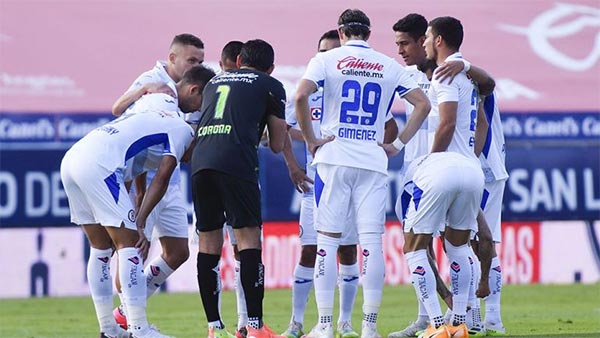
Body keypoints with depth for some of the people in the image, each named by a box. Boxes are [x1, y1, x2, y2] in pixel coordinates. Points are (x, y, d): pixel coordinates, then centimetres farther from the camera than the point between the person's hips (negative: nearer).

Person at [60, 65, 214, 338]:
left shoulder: (159, 115, 31)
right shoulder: (182, 130, 4)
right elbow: (162, 178, -2)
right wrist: (140, 224, -2)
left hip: (71, 160, 9)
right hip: (98, 166, -9)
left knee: (101, 248, 16)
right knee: (129, 243, -5)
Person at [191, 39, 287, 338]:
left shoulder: (215, 81, 29)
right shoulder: (271, 86, 15)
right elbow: (277, 145, 16)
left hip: (200, 159, 5)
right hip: (236, 161, -5)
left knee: (208, 242, 9)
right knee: (248, 237, -4)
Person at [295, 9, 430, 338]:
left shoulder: (326, 59, 2)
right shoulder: (389, 66, 11)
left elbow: (300, 96, -13)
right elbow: (422, 104, 8)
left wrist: (311, 139, -3)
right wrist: (399, 142, 11)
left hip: (333, 157, -2)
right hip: (373, 162, 2)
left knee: (327, 239, 2)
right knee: (371, 242, 1)